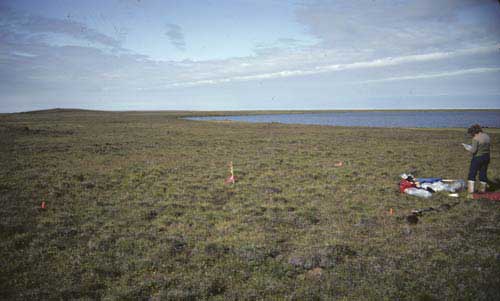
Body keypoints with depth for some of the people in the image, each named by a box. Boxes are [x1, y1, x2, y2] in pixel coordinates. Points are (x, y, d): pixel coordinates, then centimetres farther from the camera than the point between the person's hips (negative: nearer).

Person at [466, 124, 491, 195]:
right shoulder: (487, 136, 6)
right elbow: (487, 147, 13)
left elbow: (474, 150, -20)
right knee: (483, 173, 16)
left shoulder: (476, 139, -18)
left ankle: (471, 189, 0)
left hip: (478, 157, -7)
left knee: (472, 173, 3)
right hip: (486, 157, 7)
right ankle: (482, 189, 24)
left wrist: (469, 149, 0)